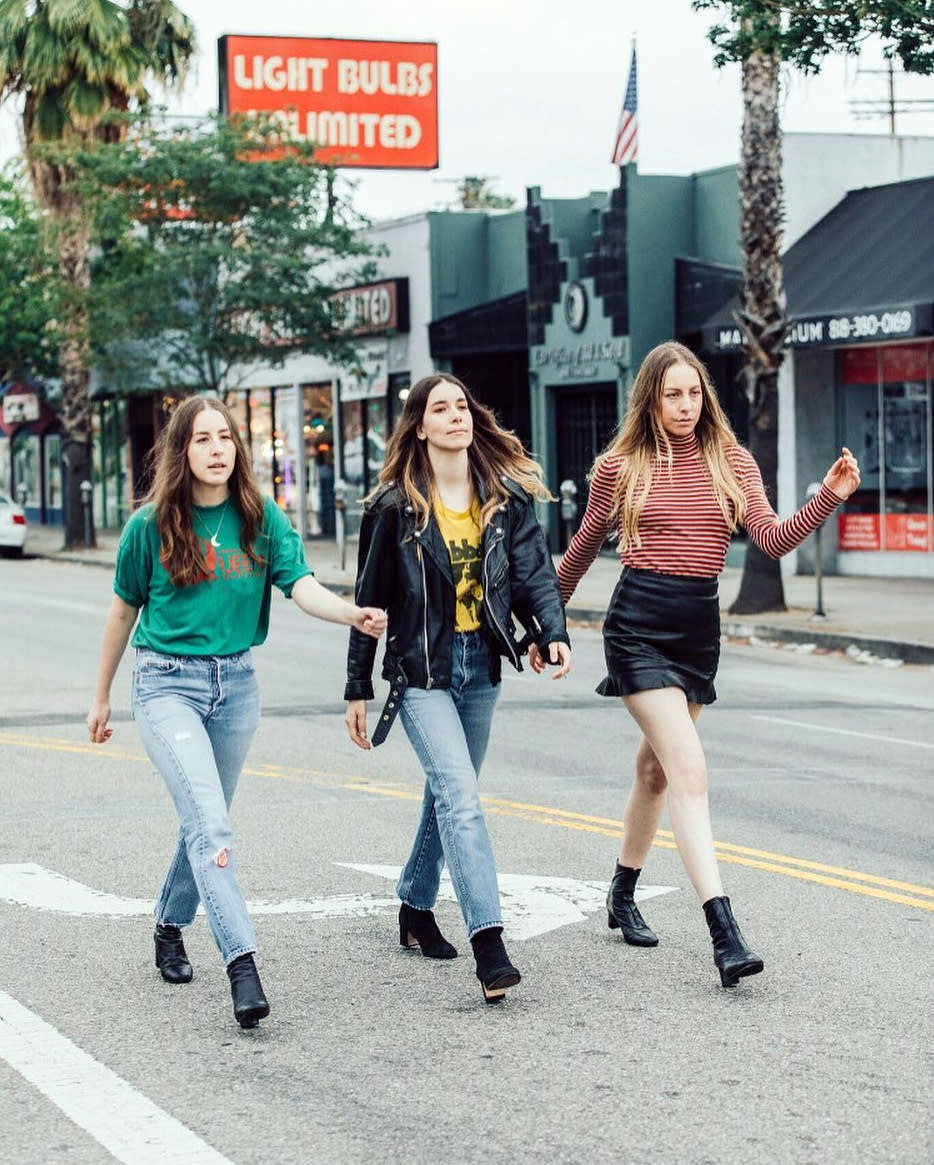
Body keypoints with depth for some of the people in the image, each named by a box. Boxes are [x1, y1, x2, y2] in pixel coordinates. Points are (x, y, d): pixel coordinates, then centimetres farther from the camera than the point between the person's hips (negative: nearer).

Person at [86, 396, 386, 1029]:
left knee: (203, 819, 17)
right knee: (210, 823, -18)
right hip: (167, 682, -4)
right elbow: (124, 611, 6)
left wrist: (355, 614, -33)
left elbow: (304, 587, -12)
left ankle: (170, 930, 40)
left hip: (236, 682, 4)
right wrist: (102, 697, 13)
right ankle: (243, 966, -27)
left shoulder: (261, 519, 0)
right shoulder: (151, 525, -5)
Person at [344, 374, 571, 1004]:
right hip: (420, 669, -4)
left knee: (450, 793, 17)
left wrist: (554, 631, -21)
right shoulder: (395, 505, -5)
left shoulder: (507, 495, 4)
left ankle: (417, 908, 37)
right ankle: (490, 945, -24)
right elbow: (371, 599, 0)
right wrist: (358, 688, 2)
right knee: (461, 797, -17)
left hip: (481, 667, 5)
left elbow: (534, 570, -1)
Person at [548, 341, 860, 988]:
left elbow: (774, 540, -5)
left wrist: (829, 497, -20)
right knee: (690, 769, -17)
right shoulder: (621, 466, 1)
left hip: (701, 624, 4)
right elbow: (585, 547, 14)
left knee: (657, 767, 18)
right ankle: (724, 933, -23)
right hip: (638, 622, -4)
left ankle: (623, 894, 40)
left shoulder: (731, 461, 6)